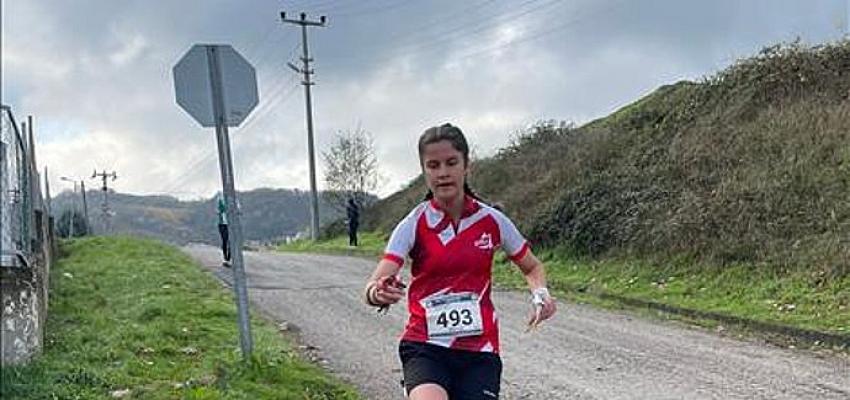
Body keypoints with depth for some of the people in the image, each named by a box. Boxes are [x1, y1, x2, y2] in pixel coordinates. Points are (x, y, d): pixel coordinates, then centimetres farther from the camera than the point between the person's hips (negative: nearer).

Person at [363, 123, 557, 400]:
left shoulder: (492, 221, 1)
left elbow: (532, 267, 17)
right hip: (425, 347, -2)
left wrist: (541, 293, -5)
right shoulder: (414, 225, -5)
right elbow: (375, 283, -16)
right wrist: (378, 293, -39)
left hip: (480, 350, 2)